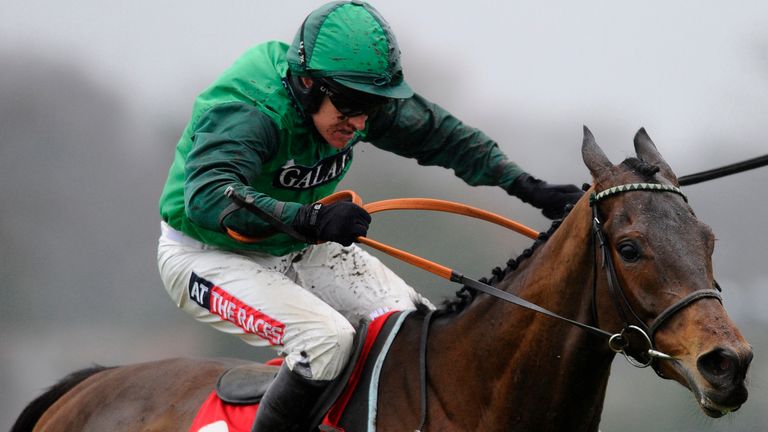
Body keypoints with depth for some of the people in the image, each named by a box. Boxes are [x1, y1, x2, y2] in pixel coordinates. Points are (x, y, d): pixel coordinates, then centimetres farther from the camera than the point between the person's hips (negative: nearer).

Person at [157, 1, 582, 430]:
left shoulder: (359, 97, -12)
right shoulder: (247, 112, -34)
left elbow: (442, 135, 2)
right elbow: (207, 196, -51)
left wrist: (527, 186, -5)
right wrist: (311, 219, -63)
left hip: (300, 249, 8)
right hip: (208, 257, -8)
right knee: (327, 338, -30)